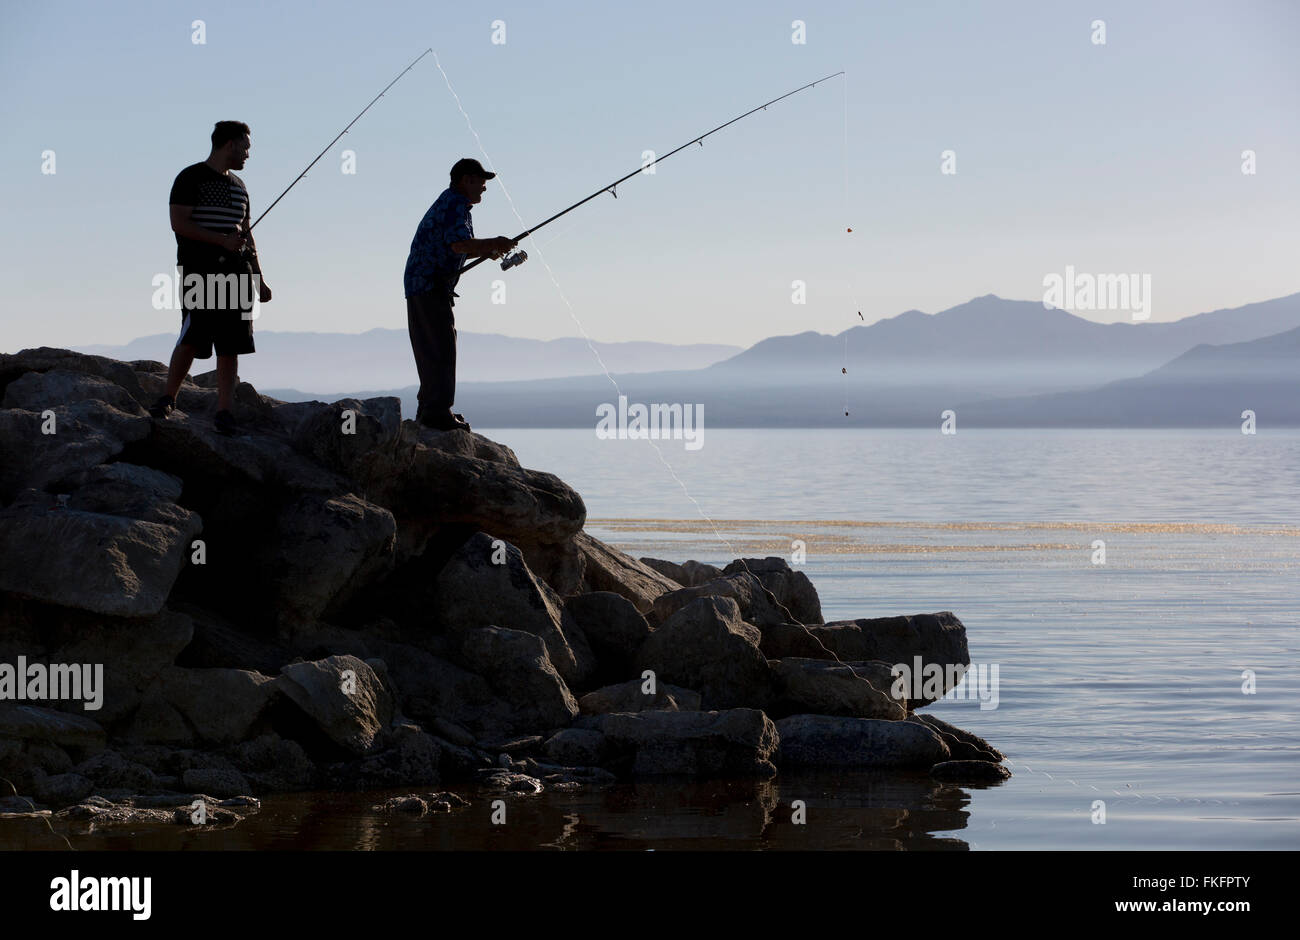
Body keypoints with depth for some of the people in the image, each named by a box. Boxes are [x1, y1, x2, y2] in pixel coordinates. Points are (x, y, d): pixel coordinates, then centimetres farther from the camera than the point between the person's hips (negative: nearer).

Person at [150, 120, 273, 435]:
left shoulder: (238, 186, 21)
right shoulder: (190, 178, -1)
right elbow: (178, 222, -11)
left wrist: (259, 279, 20)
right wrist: (222, 240, -18)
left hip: (236, 273, 6)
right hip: (200, 270, -6)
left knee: (231, 345, -1)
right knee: (192, 338, -15)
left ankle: (224, 412, 0)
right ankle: (168, 398, 2)